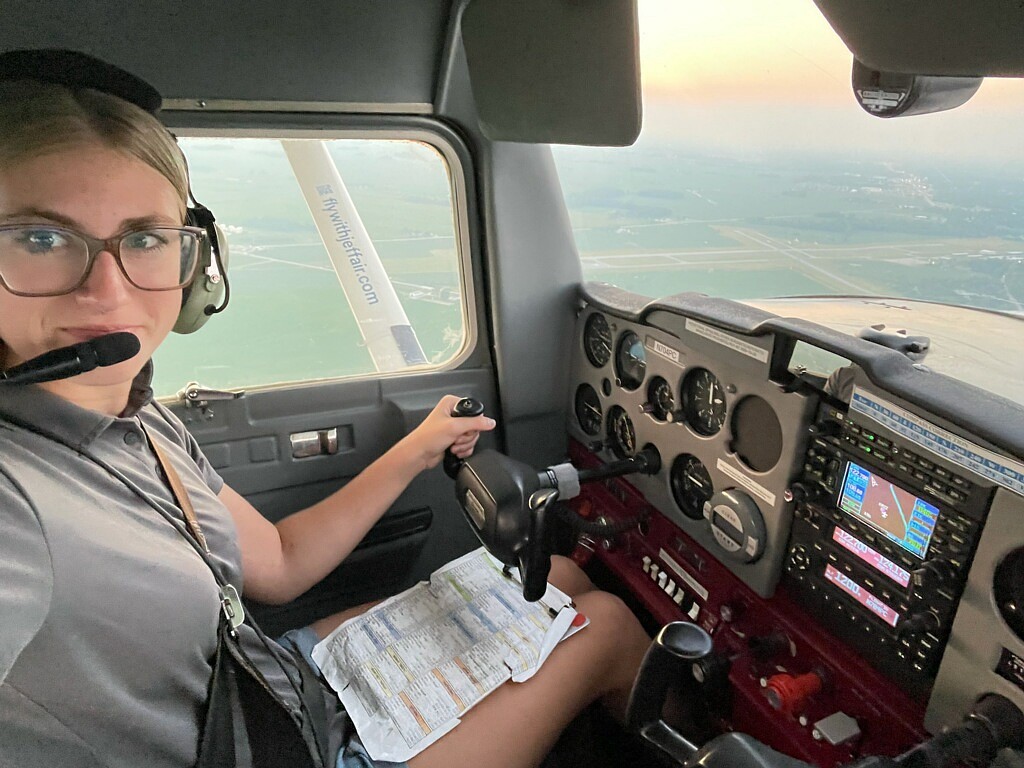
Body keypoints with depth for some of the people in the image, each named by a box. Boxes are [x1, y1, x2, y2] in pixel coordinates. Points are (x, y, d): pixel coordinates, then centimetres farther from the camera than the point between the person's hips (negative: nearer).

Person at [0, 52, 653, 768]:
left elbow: (277, 562, 4)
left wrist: (416, 452, 4)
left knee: (559, 575, 12)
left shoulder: (140, 420, -4)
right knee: (610, 622, 0)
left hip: (279, 681, 7)